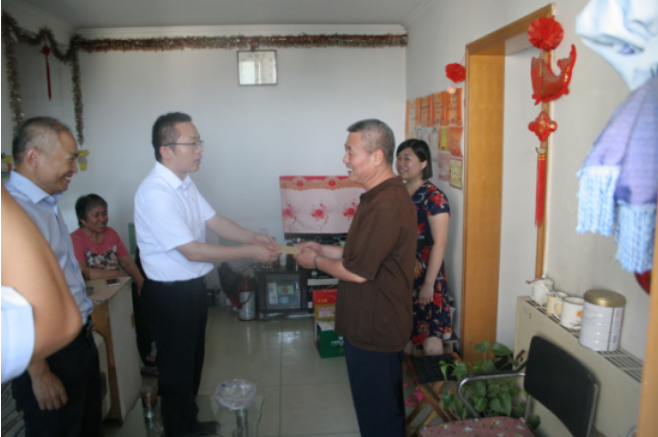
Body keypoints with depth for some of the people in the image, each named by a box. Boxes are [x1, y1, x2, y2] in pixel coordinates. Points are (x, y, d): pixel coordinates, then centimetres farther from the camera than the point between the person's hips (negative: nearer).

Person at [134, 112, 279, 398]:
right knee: (176, 375, 9)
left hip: (193, 288, 9)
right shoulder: (155, 193, -26)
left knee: (193, 363, 24)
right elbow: (192, 251, -26)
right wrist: (250, 253, -22)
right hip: (169, 296, -9)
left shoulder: (185, 183, 4)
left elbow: (214, 221, 7)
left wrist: (253, 237, -9)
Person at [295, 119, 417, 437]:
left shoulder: (386, 207, -27)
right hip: (377, 324, 10)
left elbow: (357, 272, -25)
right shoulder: (383, 196, 7)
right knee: (387, 406, 26)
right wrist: (324, 250, 8)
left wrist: (316, 262, -9)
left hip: (374, 330, -10)